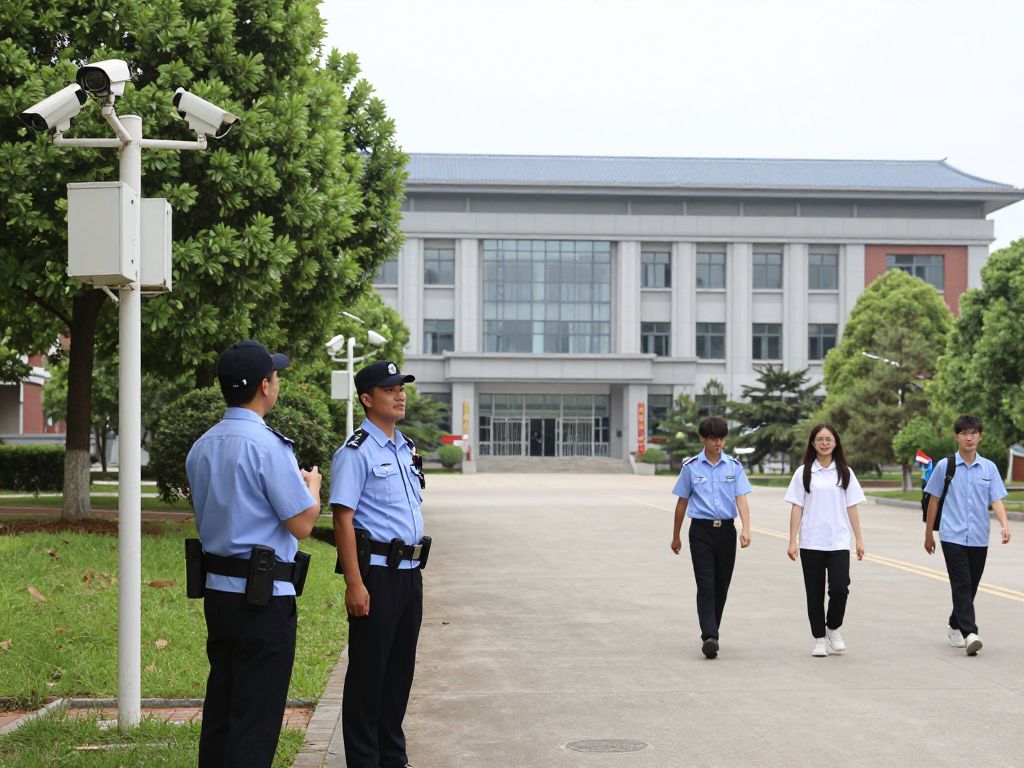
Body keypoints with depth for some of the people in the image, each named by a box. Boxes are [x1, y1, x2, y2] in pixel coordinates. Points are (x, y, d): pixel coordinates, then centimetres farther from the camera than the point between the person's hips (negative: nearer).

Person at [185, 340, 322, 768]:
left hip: (216, 589, 8)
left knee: (220, 708, 14)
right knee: (255, 719, -2)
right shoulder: (268, 446, -16)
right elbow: (302, 524, -14)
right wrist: (312, 487, 7)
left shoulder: (201, 448, 9)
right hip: (263, 596, -8)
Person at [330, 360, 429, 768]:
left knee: (400, 669, 14)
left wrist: (416, 568, 18)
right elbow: (343, 518, -15)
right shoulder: (355, 452, -10)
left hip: (409, 572, 8)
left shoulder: (407, 449, 15)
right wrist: (355, 584, -20)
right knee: (368, 672, -1)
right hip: (376, 572, -8)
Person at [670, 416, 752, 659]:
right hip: (701, 530, -2)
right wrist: (676, 536, 14)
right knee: (706, 585, -12)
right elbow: (682, 503, 9)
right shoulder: (691, 467, 1)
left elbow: (741, 500, -5)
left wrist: (746, 529, -21)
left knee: (721, 586, 8)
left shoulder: (734, 466, 4)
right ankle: (709, 637, -20)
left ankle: (711, 633, 22)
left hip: (726, 530, 2)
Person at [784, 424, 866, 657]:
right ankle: (819, 638, 16)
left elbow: (852, 507, 8)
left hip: (839, 542, 0)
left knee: (840, 588, -12)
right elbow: (797, 508, 0)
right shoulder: (803, 472, 2)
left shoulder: (844, 472, 7)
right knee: (815, 593, 5)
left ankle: (833, 628, 12)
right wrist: (792, 542, -6)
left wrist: (859, 539, 3)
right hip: (811, 543, 0)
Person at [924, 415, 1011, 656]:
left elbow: (996, 499, 0)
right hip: (953, 537, -3)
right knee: (962, 586, -12)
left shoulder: (989, 468, 5)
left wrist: (1005, 524, -18)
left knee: (970, 587, 11)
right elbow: (934, 500, 6)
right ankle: (969, 633, -19)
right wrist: (928, 534, 9)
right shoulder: (944, 466, 0)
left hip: (979, 538, 3)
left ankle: (954, 626, 29)